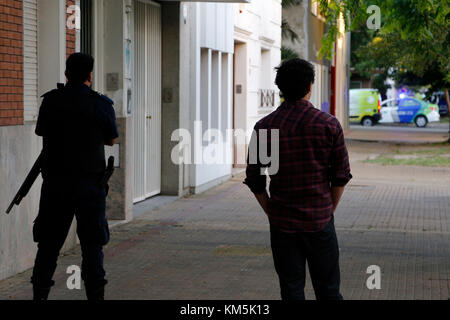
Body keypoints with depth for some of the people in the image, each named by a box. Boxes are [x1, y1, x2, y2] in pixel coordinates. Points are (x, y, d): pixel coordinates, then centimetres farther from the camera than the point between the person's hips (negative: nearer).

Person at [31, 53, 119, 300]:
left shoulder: (51, 101, -1)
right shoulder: (101, 104, -6)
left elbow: (41, 131, 14)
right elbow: (111, 140, 7)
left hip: (55, 181, 2)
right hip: (90, 181, -2)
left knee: (49, 242, 10)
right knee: (92, 243, 5)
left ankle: (40, 294, 10)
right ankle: (95, 294, 4)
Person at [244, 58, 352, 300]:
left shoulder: (265, 127, -3)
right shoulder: (328, 124, -6)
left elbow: (254, 179, 1)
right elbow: (341, 176, -2)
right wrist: (330, 210, 11)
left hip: (282, 224, 1)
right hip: (320, 220, -1)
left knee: (291, 291, 8)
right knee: (327, 290, 10)